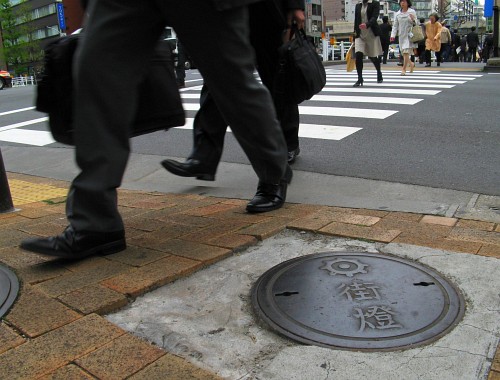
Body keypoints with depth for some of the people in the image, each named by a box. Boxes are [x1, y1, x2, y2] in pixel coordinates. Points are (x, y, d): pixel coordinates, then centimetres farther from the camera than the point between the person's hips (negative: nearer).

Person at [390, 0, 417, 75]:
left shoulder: (412, 12, 1)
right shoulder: (397, 14, 8)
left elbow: (416, 23, 5)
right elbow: (395, 26, 10)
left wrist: (413, 20, -17)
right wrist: (393, 35, -2)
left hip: (409, 35, -4)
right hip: (401, 35, 4)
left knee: (406, 52, -15)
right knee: (403, 52, 9)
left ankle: (404, 68, -10)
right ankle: (411, 63, 33)